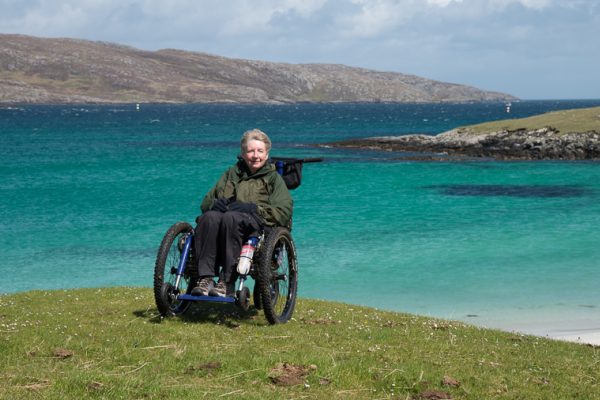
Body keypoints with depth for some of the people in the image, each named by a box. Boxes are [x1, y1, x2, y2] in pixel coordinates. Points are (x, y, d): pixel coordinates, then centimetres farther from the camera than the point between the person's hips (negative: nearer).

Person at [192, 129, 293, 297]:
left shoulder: (273, 178, 22)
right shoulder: (232, 173, 32)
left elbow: (283, 211, 5)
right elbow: (206, 202, 25)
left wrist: (253, 209, -8)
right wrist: (217, 204, 0)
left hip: (257, 224, -3)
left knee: (230, 218, -38)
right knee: (209, 217, -34)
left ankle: (227, 283, -42)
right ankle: (205, 279, -43)